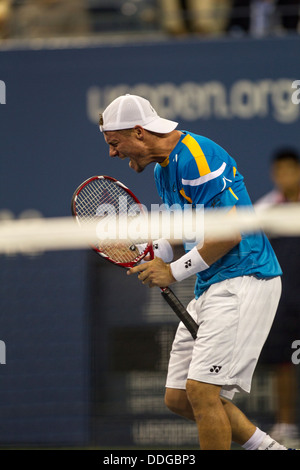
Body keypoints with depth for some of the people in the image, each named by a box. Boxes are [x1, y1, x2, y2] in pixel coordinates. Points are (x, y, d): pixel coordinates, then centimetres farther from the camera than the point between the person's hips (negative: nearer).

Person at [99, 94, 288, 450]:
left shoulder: (196, 156, -17)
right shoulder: (162, 168, 15)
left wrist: (174, 272, -13)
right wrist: (153, 260, 8)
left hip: (242, 280, -11)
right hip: (209, 287, 11)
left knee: (202, 389, -17)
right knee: (178, 398, 8)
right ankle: (269, 448, 16)